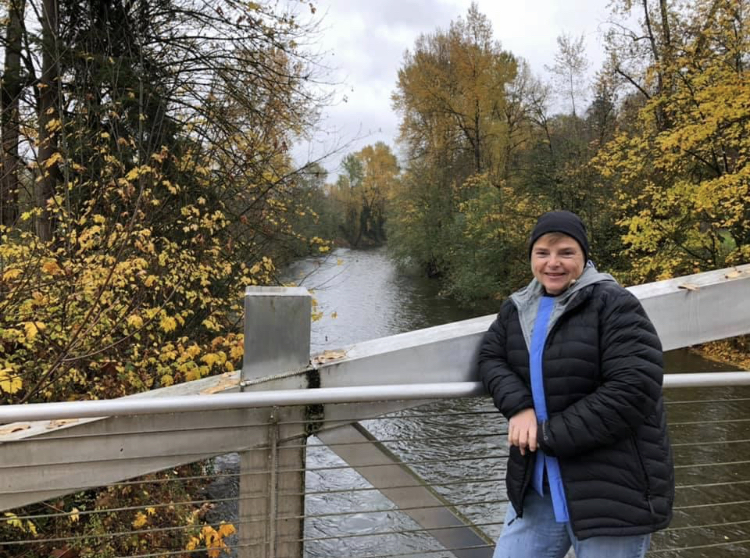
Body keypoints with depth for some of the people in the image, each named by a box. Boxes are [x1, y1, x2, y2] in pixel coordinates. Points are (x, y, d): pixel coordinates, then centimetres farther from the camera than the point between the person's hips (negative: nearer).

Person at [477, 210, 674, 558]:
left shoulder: (614, 305, -13)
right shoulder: (518, 308, 10)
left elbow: (633, 390, -21)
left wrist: (550, 435, -18)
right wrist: (518, 407, -14)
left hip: (612, 487, -6)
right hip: (540, 481, 6)